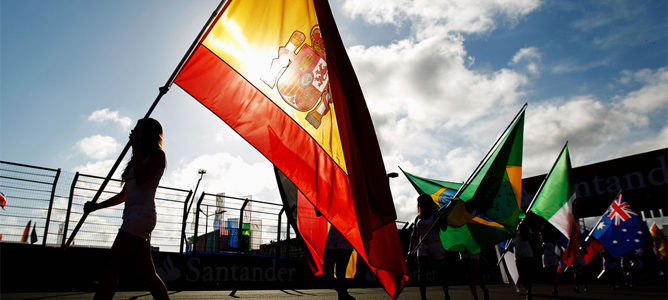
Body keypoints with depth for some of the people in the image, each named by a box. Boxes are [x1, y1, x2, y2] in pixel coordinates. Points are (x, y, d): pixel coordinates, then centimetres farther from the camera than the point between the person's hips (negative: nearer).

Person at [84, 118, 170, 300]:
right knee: (147, 272, 5)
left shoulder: (157, 155, 1)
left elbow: (141, 177, -18)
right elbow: (123, 195, 27)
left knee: (112, 268, -12)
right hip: (133, 217, 9)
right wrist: (97, 206, 18)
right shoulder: (139, 159, 27)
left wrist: (136, 146, -11)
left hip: (141, 215, -9)